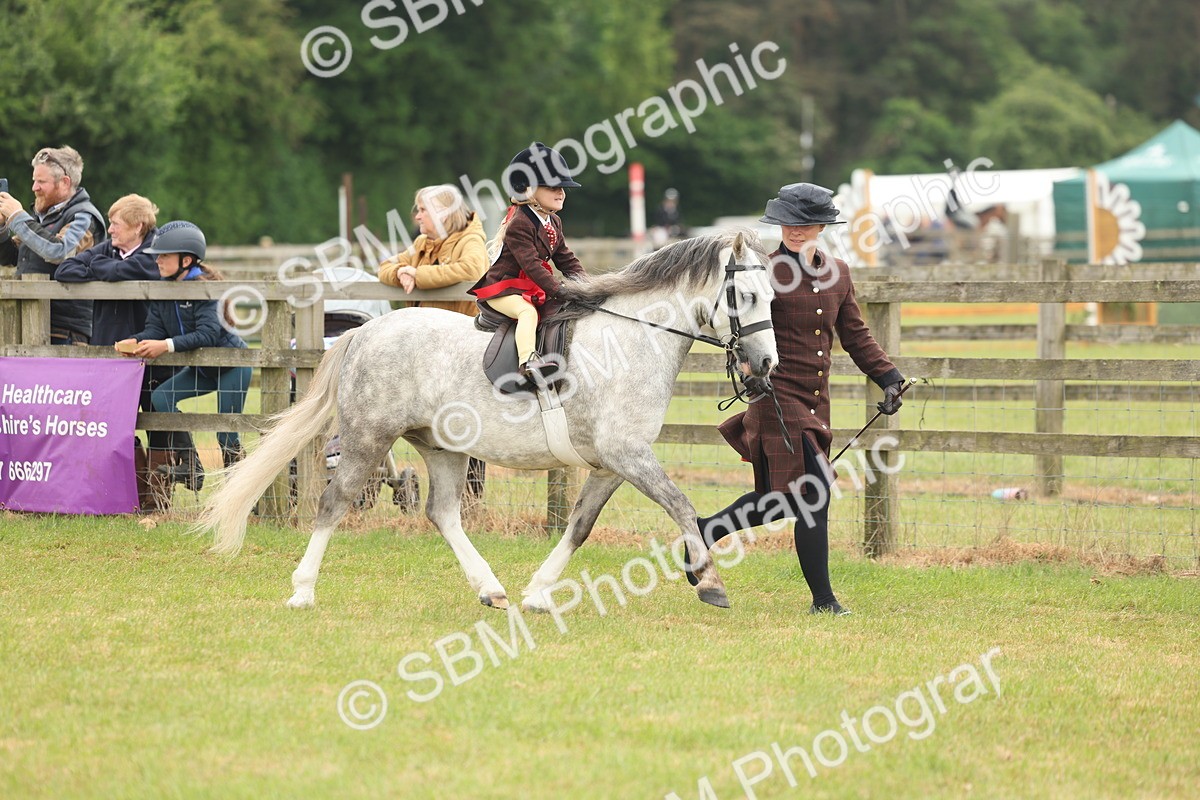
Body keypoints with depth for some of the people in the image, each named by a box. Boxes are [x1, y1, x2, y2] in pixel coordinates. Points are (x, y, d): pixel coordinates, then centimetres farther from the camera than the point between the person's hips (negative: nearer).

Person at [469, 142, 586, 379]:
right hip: (501, 289, -9)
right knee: (528, 311, -33)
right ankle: (527, 360, -47)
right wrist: (558, 290, -31)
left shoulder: (553, 223, 10)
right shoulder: (519, 224, -21)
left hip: (534, 288, 9)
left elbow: (565, 258, 14)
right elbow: (530, 264, -27)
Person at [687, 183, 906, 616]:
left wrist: (888, 378, 5)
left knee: (780, 500, 11)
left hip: (816, 401, 7)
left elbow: (855, 335, 15)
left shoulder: (837, 272, 10)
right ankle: (823, 599, -4)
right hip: (777, 395, -7)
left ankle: (705, 531, 31)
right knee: (814, 491, -12)